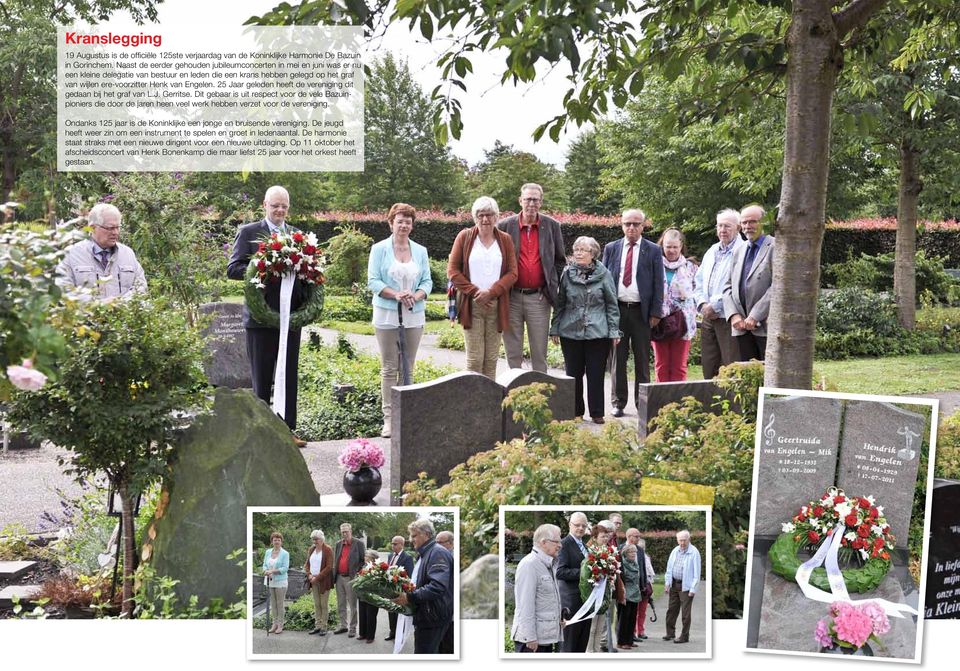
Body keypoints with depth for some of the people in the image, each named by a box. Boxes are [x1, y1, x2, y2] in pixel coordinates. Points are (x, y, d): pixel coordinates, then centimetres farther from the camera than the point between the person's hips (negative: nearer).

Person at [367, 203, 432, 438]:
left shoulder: (420, 251, 12)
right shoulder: (379, 249, 2)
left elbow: (427, 281, 9)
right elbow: (373, 281, -4)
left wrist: (416, 295, -12)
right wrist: (396, 294, -18)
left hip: (414, 315, 3)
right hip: (387, 315, -3)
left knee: (408, 367, 5)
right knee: (389, 367, -2)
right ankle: (389, 418, 1)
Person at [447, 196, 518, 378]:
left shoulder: (505, 240, 10)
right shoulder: (464, 237, 6)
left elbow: (512, 272, 3)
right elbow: (452, 270, 2)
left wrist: (491, 292, -11)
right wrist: (474, 292, -8)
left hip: (496, 305, 2)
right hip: (471, 305, -2)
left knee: (492, 358, 2)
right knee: (475, 358, -6)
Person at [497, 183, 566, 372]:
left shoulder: (552, 226, 6)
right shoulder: (505, 226, 2)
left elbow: (560, 261, 12)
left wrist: (555, 288, 5)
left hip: (539, 298, 0)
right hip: (511, 297, 0)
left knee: (539, 353, 5)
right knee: (513, 352, 6)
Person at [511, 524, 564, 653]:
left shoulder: (549, 565, 16)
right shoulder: (529, 564, -15)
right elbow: (525, 604, -19)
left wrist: (558, 617, 14)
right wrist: (530, 637, -20)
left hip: (546, 637, 9)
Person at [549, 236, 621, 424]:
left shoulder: (603, 274, 1)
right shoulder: (567, 274, 7)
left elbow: (612, 305, 4)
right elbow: (560, 303, 11)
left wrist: (614, 331, 0)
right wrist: (555, 328, 7)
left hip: (598, 333, -2)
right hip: (570, 332, 2)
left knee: (596, 374, 1)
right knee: (573, 374, 8)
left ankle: (597, 413, 11)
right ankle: (575, 413, 18)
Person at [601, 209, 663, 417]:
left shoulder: (653, 251, 4)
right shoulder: (611, 249, 9)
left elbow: (658, 283, 3)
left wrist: (655, 313, -5)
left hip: (641, 311, -1)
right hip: (616, 309, 1)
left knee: (642, 359, 5)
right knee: (617, 358, 5)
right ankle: (618, 402, 11)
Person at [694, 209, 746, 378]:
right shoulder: (711, 251, 18)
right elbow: (698, 281, 19)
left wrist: (715, 305, -14)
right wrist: (703, 304, 1)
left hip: (728, 318, -7)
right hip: (708, 318, 8)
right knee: (709, 368, 10)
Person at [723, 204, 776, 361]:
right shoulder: (739, 251, 18)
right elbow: (728, 286, 16)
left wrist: (755, 316, -16)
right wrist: (733, 314, -1)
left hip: (766, 325, -6)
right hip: (741, 326, 6)